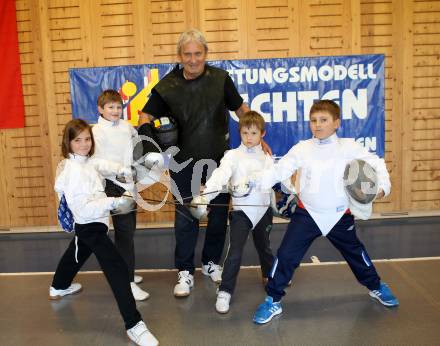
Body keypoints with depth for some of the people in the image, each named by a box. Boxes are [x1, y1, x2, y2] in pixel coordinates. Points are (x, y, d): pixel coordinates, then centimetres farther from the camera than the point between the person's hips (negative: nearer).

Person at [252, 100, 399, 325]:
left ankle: (376, 286, 49)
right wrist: (255, 181, -29)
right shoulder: (301, 149, -8)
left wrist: (382, 185, -18)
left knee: (355, 253, 22)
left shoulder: (348, 147, -7)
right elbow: (278, 170, -15)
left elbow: (375, 163, -1)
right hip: (307, 213, -1)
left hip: (340, 215, 1)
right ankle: (273, 301, 10)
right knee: (286, 255, -7)